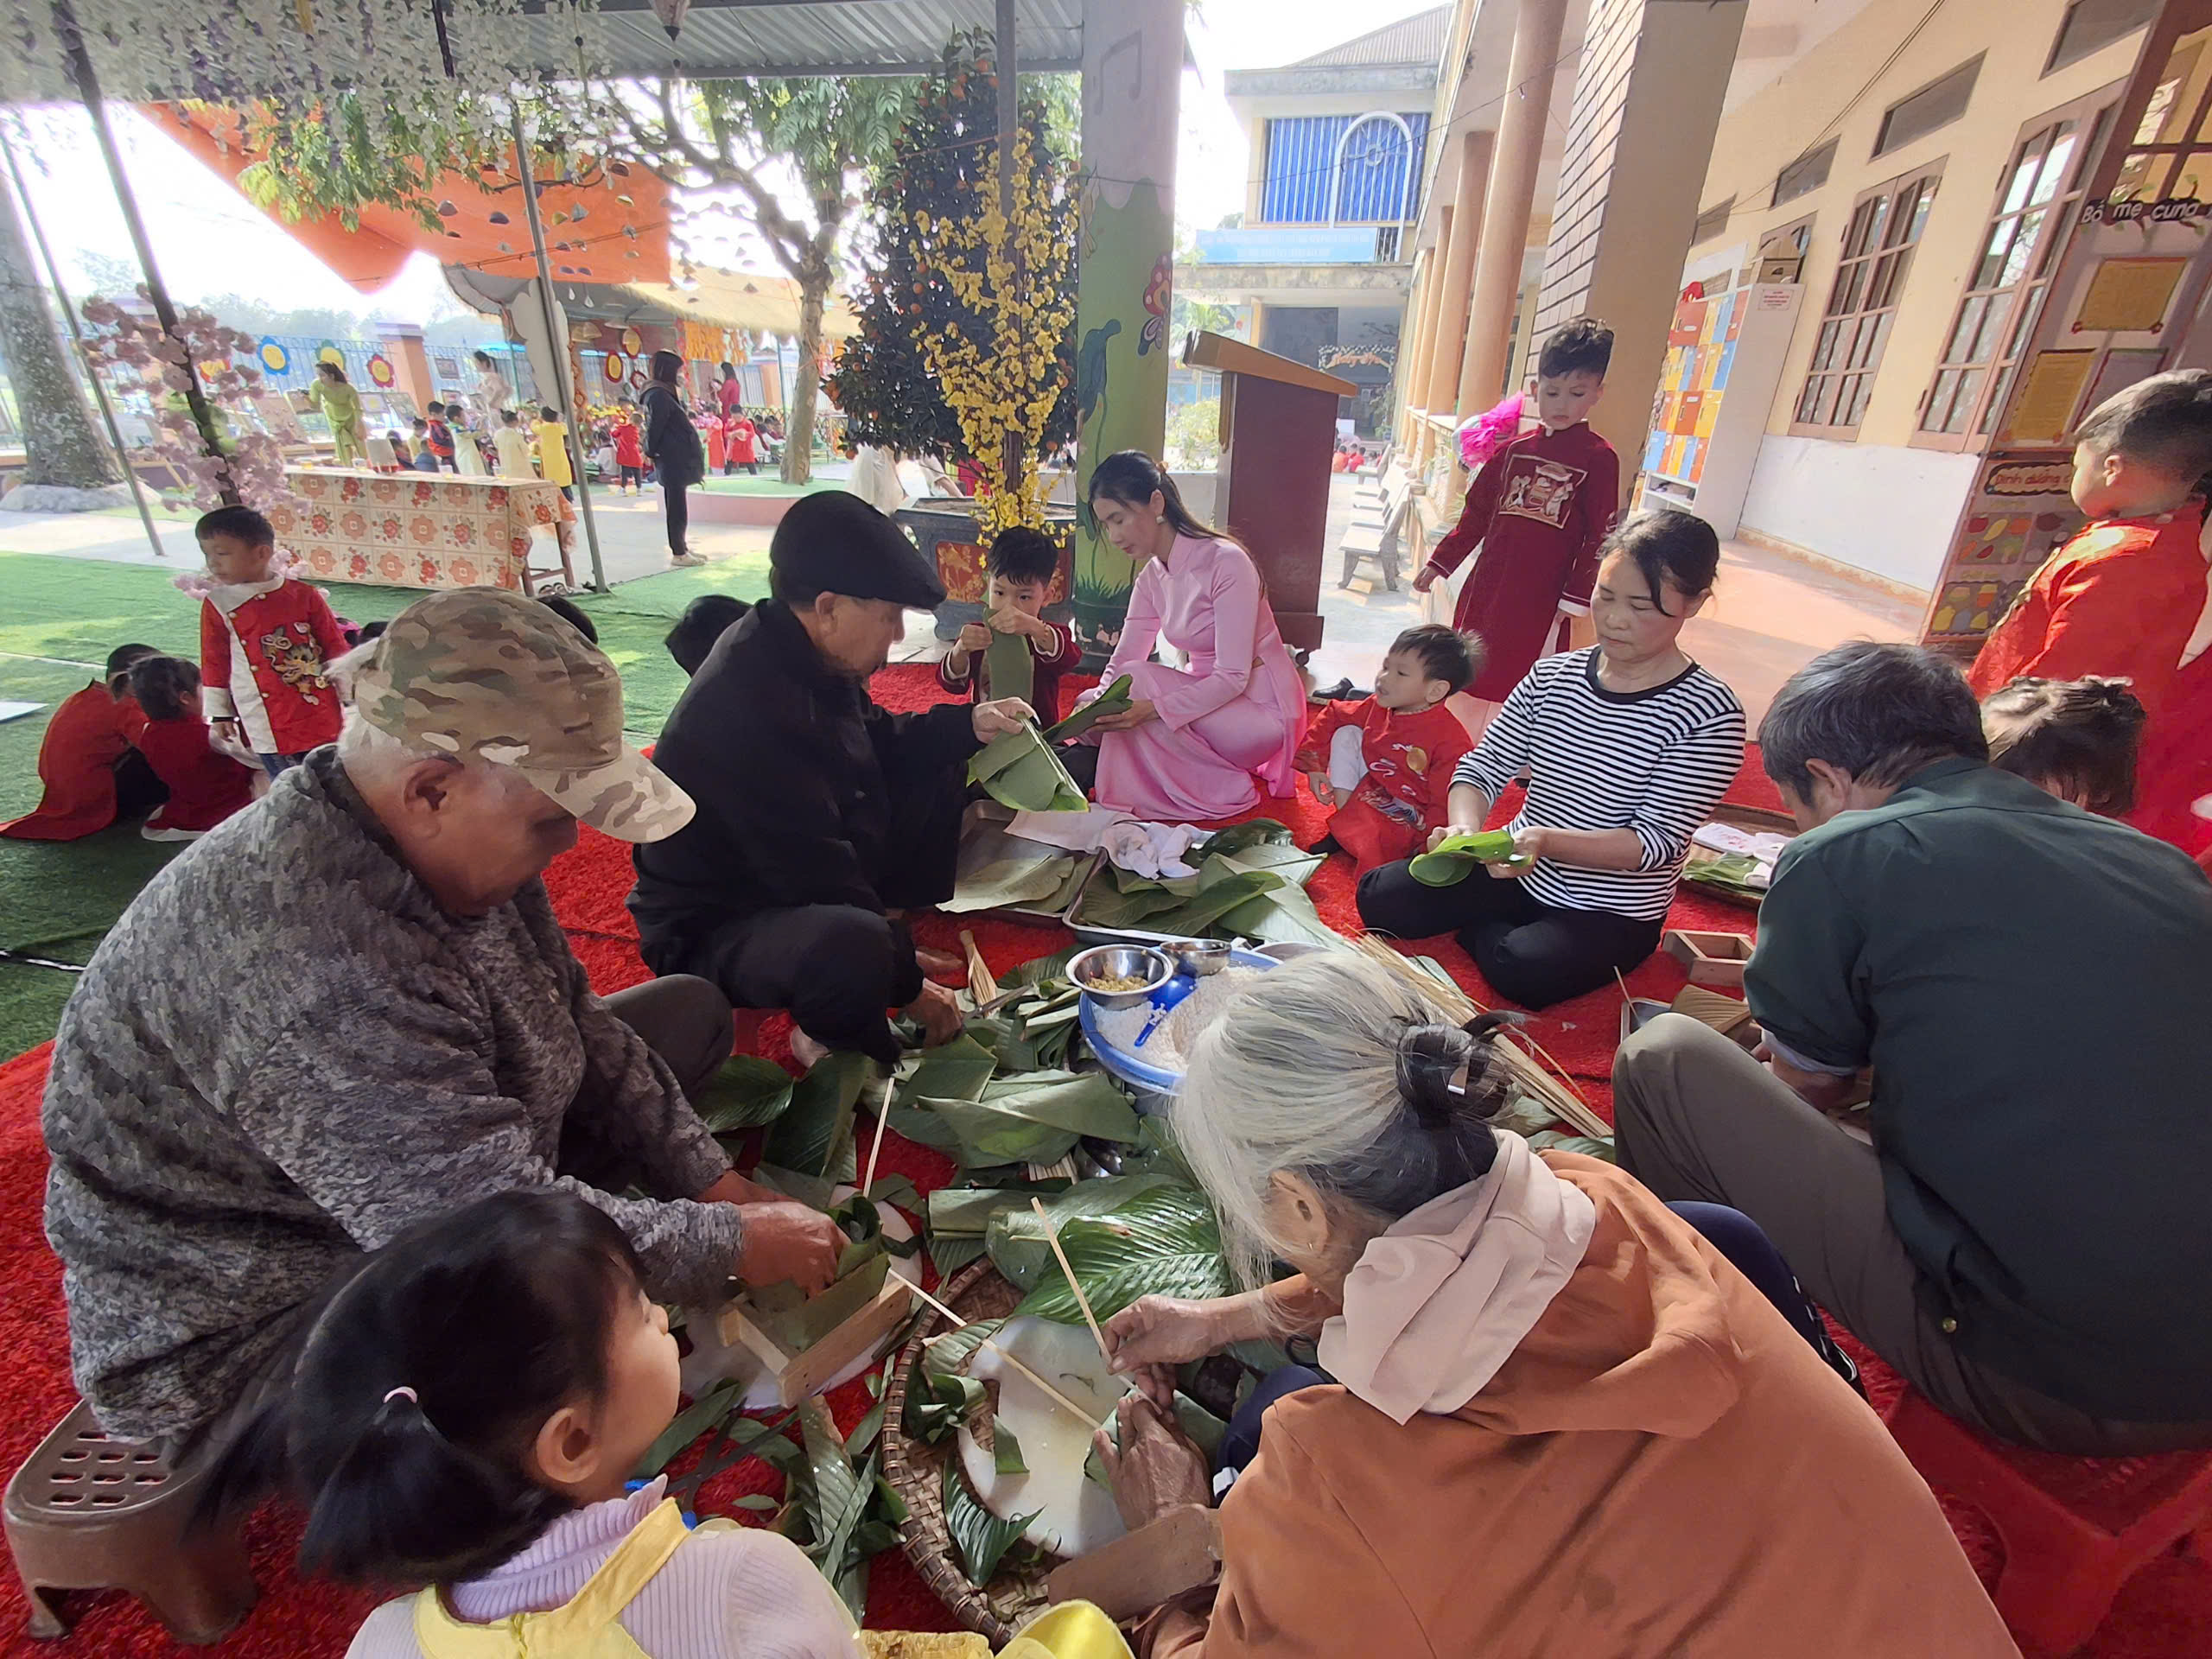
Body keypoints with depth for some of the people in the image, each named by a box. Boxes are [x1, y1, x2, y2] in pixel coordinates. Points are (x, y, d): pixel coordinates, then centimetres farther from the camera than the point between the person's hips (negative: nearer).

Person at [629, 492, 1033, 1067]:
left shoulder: (805, 659, -4)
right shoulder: (744, 707, -33)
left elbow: (876, 741, 14)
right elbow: (815, 872, -30)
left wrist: (967, 725, -2)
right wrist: (907, 984, -21)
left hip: (815, 888, 10)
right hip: (713, 929, -9)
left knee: (942, 771, 13)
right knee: (850, 948, -43)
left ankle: (891, 925, 7)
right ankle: (833, 1042, -8)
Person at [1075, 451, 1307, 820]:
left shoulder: (1226, 562, -22)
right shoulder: (1152, 577, 2)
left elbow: (1233, 677, -26)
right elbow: (1121, 662, -2)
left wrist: (1153, 709, -38)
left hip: (1262, 710, -7)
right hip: (1209, 697, 7)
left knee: (1138, 682, -26)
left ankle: (1223, 791, -11)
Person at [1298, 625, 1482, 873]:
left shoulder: (1451, 741, -27)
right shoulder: (1378, 708, -6)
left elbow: (1447, 805, -26)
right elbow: (1332, 715, 10)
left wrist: (1427, 850, -31)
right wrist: (1315, 765, 4)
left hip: (1410, 818, -8)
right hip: (1371, 792, 8)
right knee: (1346, 734, -4)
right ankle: (1345, 817, -2)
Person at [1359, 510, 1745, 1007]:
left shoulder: (1709, 713, -17)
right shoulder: (1553, 676, -2)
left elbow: (1658, 839, -20)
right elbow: (1485, 767, -2)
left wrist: (1549, 841, -37)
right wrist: (1464, 828, -25)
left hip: (1611, 913, -4)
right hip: (1519, 870, 4)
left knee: (1519, 971, -32)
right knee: (1380, 896, -10)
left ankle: (1479, 930, 0)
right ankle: (1494, 926, 10)